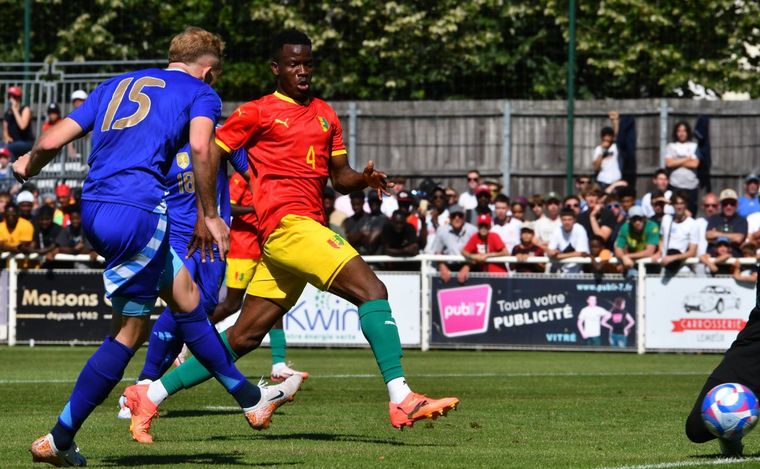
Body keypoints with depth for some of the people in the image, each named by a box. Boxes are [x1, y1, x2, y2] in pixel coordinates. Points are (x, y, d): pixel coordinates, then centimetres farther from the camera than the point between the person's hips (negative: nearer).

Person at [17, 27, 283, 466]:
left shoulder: (116, 85, 23)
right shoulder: (200, 92, 8)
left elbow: (51, 141, 17)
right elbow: (201, 147, -13)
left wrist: (28, 166, 37)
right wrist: (210, 216, -5)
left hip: (94, 208, 7)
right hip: (138, 211, -7)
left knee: (186, 295, 20)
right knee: (130, 332, 3)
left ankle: (250, 398, 28)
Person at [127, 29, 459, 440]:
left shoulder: (325, 115, 22)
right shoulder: (257, 113, 2)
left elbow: (338, 176, 25)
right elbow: (207, 156, 2)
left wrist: (364, 178, 3)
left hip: (308, 228, 8)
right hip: (287, 223, -8)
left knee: (244, 337, 8)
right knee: (371, 289, -19)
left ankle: (155, 394, 15)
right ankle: (400, 399, -23)